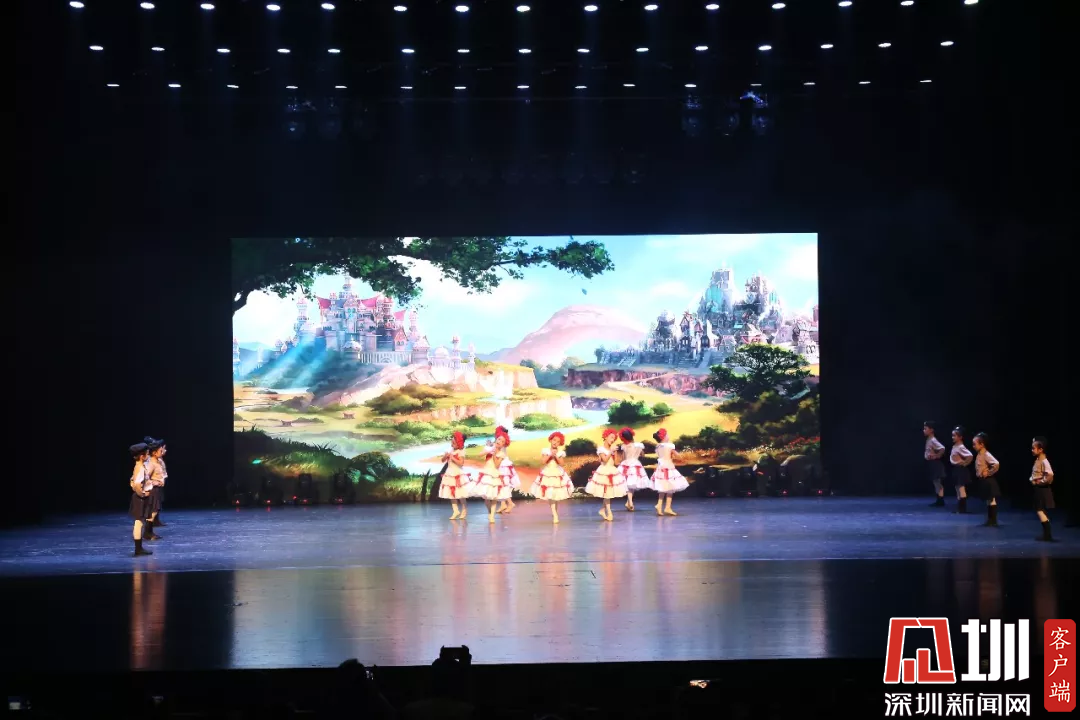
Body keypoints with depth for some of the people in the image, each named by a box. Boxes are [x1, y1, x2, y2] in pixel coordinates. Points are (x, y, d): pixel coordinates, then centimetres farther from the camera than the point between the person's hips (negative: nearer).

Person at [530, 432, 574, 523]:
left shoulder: (561, 452, -4)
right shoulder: (545, 450, -4)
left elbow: (561, 463, -12)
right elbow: (544, 461, -14)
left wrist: (556, 455, -20)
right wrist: (550, 454, -19)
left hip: (558, 474, 1)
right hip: (547, 474, -1)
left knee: (556, 495, 7)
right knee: (549, 495, -6)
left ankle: (555, 513, 24)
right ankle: (555, 515, -5)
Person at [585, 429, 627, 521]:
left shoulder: (612, 449, 8)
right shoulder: (601, 449, -9)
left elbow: (616, 462, 4)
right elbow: (605, 460, -20)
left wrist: (615, 451, -4)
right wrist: (611, 451, -20)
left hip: (612, 472, 6)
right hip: (604, 472, -6)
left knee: (608, 493, 6)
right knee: (606, 493, -3)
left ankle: (603, 509, 20)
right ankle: (609, 512, 2)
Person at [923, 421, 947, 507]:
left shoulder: (933, 440, -19)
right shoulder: (929, 440, 11)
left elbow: (942, 448, -30)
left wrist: (937, 456, -20)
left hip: (935, 463, -10)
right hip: (931, 463, 10)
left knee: (937, 482, -5)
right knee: (935, 482, 12)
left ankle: (941, 501, -2)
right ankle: (939, 501, 17)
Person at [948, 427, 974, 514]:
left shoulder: (961, 447, -20)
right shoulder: (954, 446, 9)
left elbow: (970, 456, -31)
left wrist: (964, 463, -20)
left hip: (961, 469, -10)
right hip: (956, 469, 10)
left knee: (962, 488, -6)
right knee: (958, 488, 13)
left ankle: (963, 509, -3)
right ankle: (960, 508, 19)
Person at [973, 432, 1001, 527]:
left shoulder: (986, 455, -20)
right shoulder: (979, 454, 8)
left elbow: (996, 464, -32)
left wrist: (989, 473, -22)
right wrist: (978, 474, 10)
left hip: (988, 480, -9)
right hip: (983, 480, 9)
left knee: (992, 500, -2)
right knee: (988, 500, 14)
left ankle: (994, 521, 2)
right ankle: (990, 520, 21)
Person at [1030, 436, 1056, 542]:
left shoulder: (1044, 462, -19)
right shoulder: (1037, 460, 10)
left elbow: (1050, 475, -31)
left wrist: (1041, 482, -19)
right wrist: (1033, 480, 8)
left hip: (1043, 489, -10)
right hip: (1038, 489, 10)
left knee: (1040, 511, -8)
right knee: (1040, 511, 14)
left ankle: (1047, 535, -5)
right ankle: (1046, 534, 20)